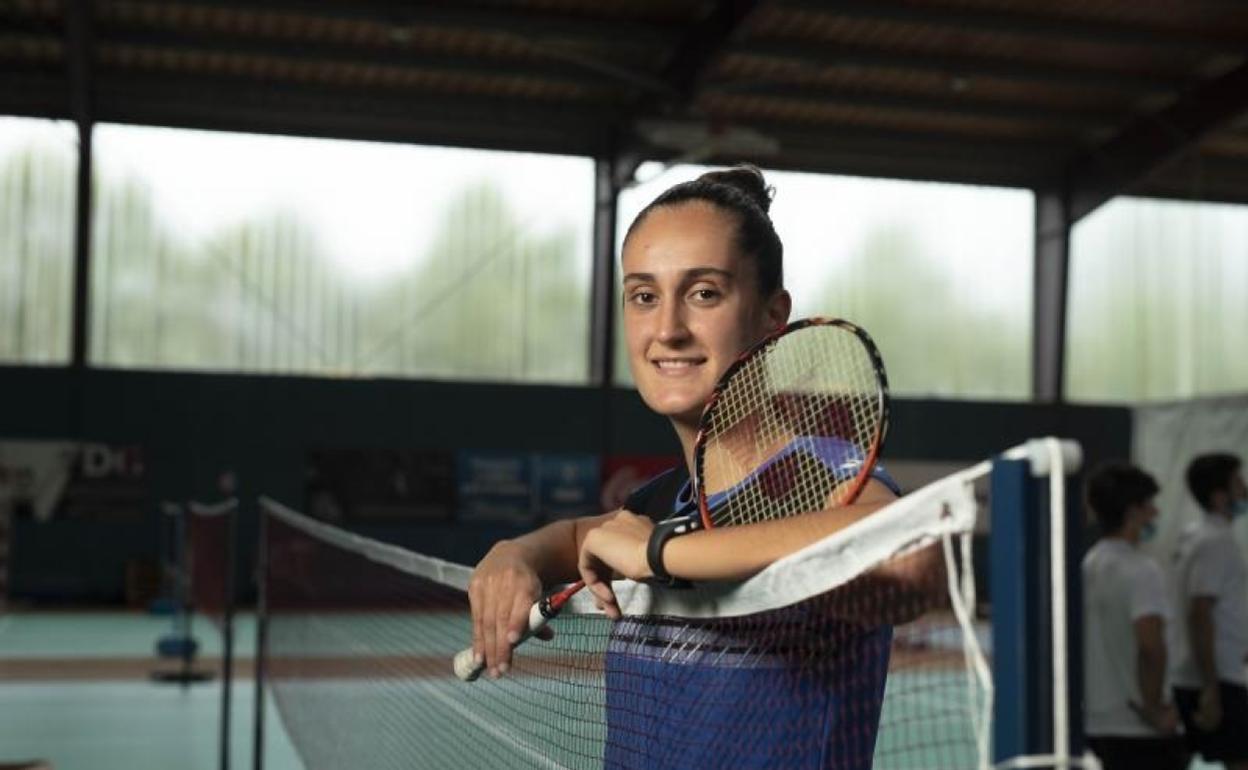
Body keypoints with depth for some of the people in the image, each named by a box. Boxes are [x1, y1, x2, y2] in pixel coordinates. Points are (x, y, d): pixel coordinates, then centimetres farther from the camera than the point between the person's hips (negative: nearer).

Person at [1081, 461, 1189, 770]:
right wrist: (1154, 709, -18)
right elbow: (1150, 644, -29)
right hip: (1140, 731, -8)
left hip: (1097, 724, 8)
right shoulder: (1141, 570, -15)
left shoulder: (1087, 566, 9)